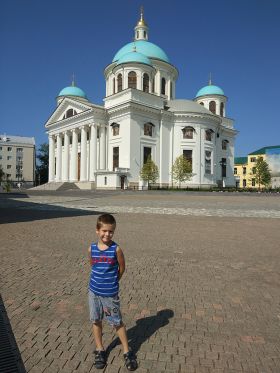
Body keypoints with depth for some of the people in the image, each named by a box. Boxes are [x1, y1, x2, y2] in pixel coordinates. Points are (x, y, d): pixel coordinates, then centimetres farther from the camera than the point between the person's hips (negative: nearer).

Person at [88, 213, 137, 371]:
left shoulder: (116, 249, -16)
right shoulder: (92, 249, -7)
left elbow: (122, 268, -3)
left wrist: (112, 282, 6)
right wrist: (100, 280, 7)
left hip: (110, 293, -3)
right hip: (94, 291, 3)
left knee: (118, 322, 9)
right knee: (96, 321, 16)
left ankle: (127, 352, 28)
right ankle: (100, 350, 37)